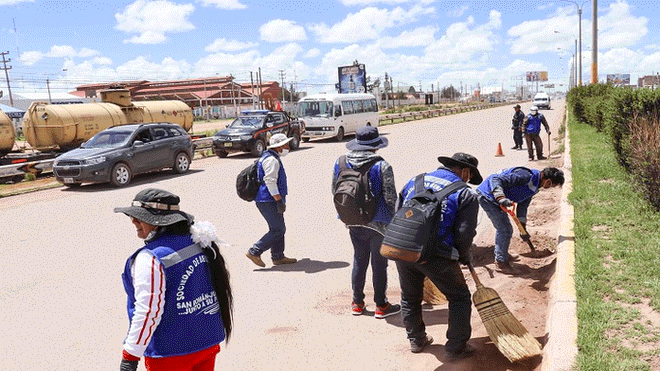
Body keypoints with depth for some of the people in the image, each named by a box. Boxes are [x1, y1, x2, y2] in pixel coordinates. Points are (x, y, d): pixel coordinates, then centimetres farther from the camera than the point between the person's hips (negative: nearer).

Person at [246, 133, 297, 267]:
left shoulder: (270, 157, 20)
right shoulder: (272, 160, -15)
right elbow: (270, 181, -23)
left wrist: (280, 200, 28)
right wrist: (279, 201, -23)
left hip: (269, 201, 11)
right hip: (268, 201, -11)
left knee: (278, 228, 14)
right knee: (278, 230, -8)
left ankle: (278, 257, 22)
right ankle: (254, 252, -4)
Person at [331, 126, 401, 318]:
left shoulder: (340, 163, -2)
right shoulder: (382, 166, -15)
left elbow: (335, 192, 8)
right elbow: (390, 197, -12)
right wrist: (393, 219, 4)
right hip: (377, 222, -4)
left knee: (359, 260, 18)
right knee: (379, 263, 9)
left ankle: (357, 303, 27)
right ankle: (381, 306, 19)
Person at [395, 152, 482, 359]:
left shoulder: (415, 181, 14)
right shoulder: (465, 194, 0)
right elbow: (464, 235, -5)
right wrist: (464, 257, 14)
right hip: (436, 256, -5)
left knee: (410, 297, 25)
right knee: (459, 298, 15)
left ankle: (416, 340, 39)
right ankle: (456, 347, 20)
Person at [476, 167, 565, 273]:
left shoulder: (534, 186, 9)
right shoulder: (526, 176, -24)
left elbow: (523, 205, 17)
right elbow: (495, 179, -30)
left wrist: (523, 227, 13)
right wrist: (501, 198, -43)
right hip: (487, 196, -10)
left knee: (502, 228, 24)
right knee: (505, 230, -6)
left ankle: (503, 254, 44)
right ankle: (500, 262, 8)